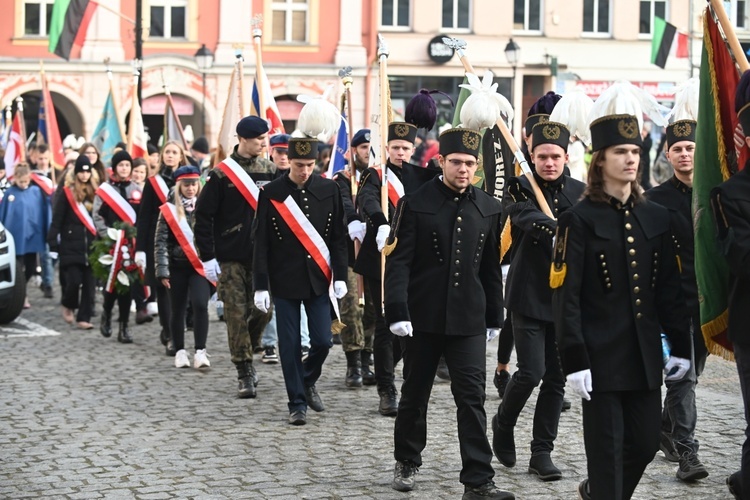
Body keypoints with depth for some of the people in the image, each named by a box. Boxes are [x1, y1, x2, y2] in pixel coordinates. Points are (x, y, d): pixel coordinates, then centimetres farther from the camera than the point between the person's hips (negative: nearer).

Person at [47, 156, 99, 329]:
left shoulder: (95, 192, 8)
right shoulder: (67, 193, -1)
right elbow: (56, 220, -2)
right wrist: (53, 244, -7)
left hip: (92, 245, 3)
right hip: (71, 245, -3)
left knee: (89, 282, 0)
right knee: (74, 280, -8)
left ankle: (84, 317, 8)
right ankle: (68, 306, 21)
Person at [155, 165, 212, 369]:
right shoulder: (169, 210, 0)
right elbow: (161, 241, -1)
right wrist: (162, 270, -7)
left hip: (200, 265, 0)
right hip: (177, 266, 0)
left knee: (200, 305, -15)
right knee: (178, 310, 7)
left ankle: (200, 352, -11)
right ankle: (180, 351, 18)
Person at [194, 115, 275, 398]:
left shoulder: (271, 172, 6)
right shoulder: (222, 174, -5)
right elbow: (203, 216, -4)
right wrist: (207, 258, -9)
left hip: (263, 257, 3)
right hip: (230, 258, -3)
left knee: (263, 311, 1)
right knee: (237, 315, -2)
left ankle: (245, 356, 26)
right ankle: (244, 373, 5)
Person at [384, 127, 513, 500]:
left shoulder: (488, 209, 6)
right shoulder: (415, 204, -5)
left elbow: (491, 269, 12)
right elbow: (398, 261, -9)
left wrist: (493, 317, 13)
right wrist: (397, 312, -18)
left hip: (468, 319, 2)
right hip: (422, 317, -2)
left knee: (472, 397, -5)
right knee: (415, 392, 13)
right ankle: (407, 463, 32)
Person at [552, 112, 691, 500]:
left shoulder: (656, 217, 10)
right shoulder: (579, 220, -6)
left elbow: (670, 288, 12)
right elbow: (566, 296, -10)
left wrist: (680, 346, 7)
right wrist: (574, 361, -15)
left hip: (645, 354, 5)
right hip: (601, 356, -5)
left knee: (645, 445, 11)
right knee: (607, 449, -1)